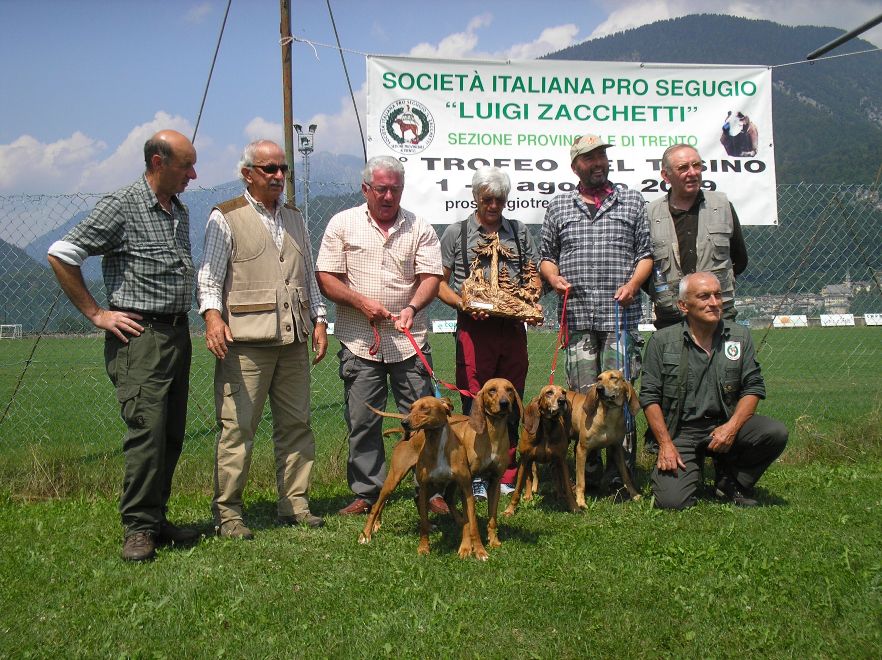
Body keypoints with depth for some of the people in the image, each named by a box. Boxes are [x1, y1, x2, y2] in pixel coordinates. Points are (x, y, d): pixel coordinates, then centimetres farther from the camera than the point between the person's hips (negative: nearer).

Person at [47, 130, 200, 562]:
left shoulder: (179, 211, 16)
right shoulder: (122, 206, -9)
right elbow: (60, 255, -11)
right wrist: (96, 314, -9)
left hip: (178, 333, 8)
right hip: (138, 335, -8)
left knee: (172, 434, 9)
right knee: (147, 430, -13)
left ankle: (156, 520, 18)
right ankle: (138, 530, -5)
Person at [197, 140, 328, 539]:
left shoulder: (294, 218, 19)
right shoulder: (225, 218, 1)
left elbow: (309, 275, 23)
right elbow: (209, 276, -5)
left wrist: (319, 319, 14)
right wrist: (212, 314, -21)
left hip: (293, 339, 6)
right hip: (245, 340, -6)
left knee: (296, 424, 8)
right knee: (237, 427, -5)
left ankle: (294, 504, 17)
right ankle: (227, 513, 2)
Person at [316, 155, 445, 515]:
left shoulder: (419, 228, 7)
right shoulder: (343, 224, 4)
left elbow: (430, 276, 1)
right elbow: (326, 278, 1)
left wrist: (412, 307, -17)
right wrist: (361, 302, -12)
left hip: (409, 340, 0)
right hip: (359, 341, 0)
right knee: (362, 422, 4)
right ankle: (366, 493, 15)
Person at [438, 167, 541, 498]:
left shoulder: (519, 231, 16)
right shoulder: (456, 232, 6)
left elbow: (534, 276, 19)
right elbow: (439, 283, 3)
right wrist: (465, 304, -14)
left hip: (513, 328, 3)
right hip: (473, 327, -3)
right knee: (475, 404, -4)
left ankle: (508, 477, 14)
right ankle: (476, 477, 3)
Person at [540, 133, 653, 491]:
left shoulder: (632, 201, 12)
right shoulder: (559, 206, 15)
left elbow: (647, 252, 10)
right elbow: (546, 255, 19)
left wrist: (633, 284, -7)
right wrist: (553, 277, -2)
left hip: (621, 315, -1)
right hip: (577, 317, 1)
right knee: (582, 395, 2)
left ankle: (621, 472, 1)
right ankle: (588, 472, 12)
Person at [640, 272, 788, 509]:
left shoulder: (740, 336, 5)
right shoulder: (662, 341, -3)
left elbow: (753, 387, 3)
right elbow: (650, 396, -3)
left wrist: (732, 426, -13)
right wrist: (665, 444, -11)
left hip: (724, 424, 3)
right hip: (679, 431, -3)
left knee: (775, 433, -24)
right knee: (671, 501, -21)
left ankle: (731, 482, 2)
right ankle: (692, 469, 16)